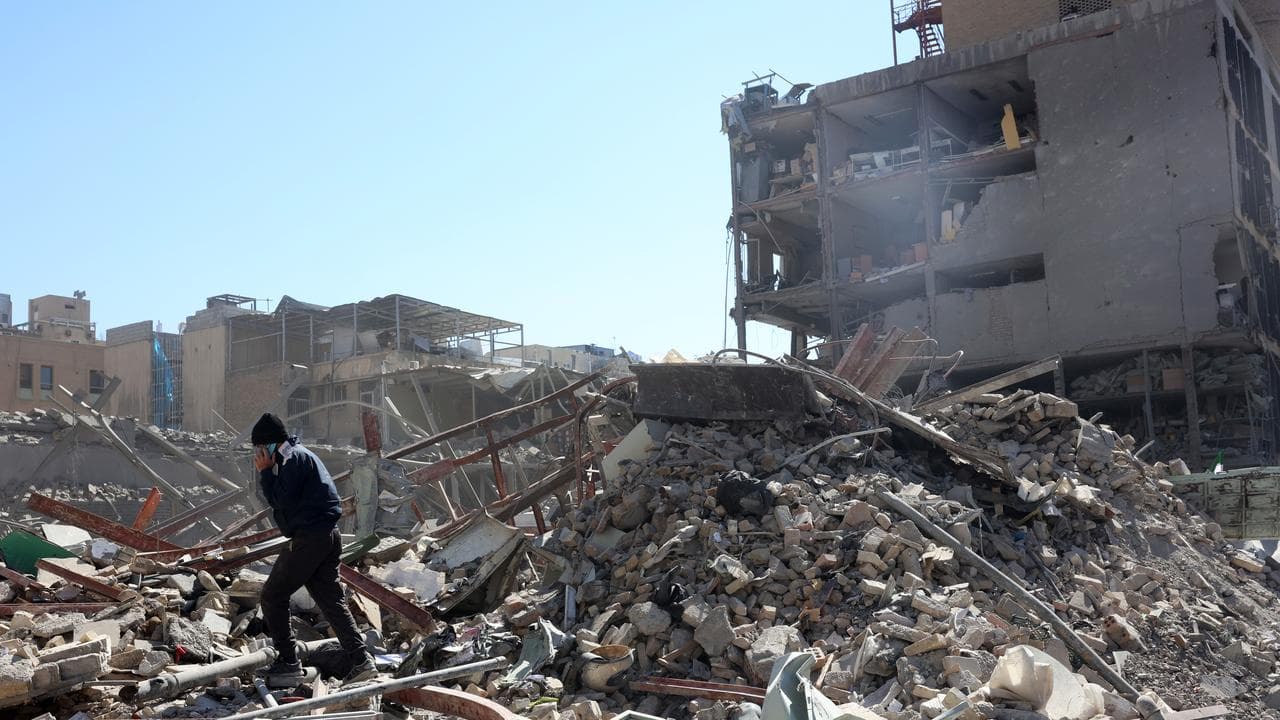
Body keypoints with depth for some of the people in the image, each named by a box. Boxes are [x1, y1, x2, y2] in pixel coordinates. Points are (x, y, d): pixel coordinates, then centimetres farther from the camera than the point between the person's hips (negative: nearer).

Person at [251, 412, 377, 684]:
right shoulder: (299, 456, 23)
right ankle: (360, 660, 1)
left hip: (310, 537, -10)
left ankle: (288, 663, 1)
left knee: (273, 596, 1)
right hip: (328, 536, 10)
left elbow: (282, 501, -16)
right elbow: (281, 500, 22)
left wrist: (266, 472, -7)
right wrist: (268, 472, 11)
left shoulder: (294, 458, -10)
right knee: (331, 599, 8)